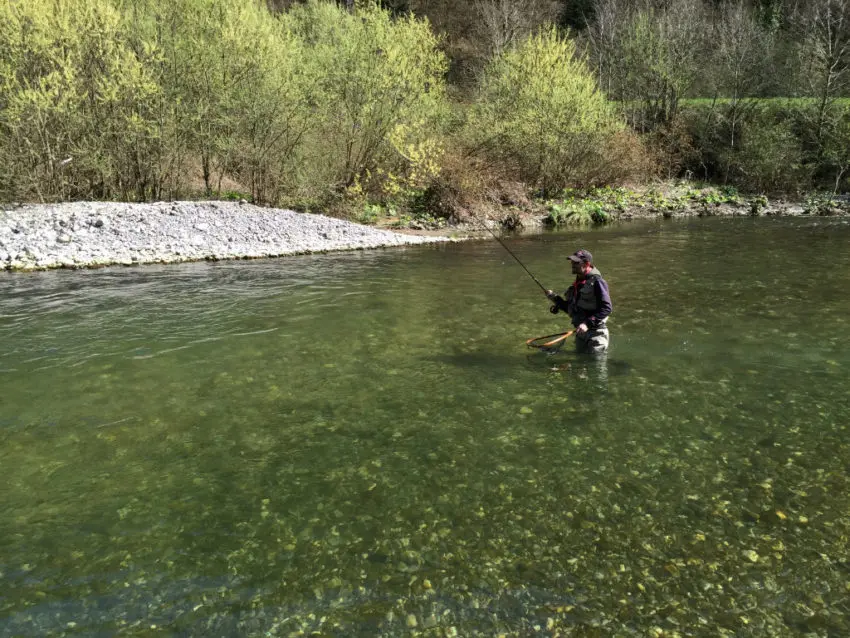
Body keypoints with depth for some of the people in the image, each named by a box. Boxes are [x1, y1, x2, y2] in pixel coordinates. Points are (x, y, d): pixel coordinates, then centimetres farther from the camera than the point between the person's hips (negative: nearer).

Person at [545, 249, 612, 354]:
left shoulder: (596, 282, -16)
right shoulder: (578, 283, 9)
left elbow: (607, 308, -22)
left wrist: (587, 323, -28)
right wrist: (555, 299, 5)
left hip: (595, 332, -8)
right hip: (581, 331, 8)